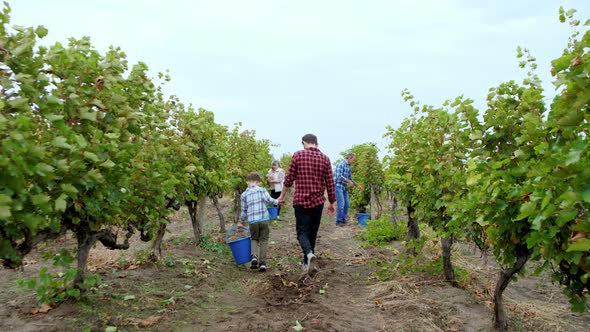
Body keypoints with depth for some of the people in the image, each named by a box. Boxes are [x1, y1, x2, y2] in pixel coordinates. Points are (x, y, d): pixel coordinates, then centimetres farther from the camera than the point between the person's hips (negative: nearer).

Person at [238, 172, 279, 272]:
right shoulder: (262, 190, 3)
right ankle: (262, 263, 6)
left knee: (254, 239, 19)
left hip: (252, 221, 1)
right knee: (263, 240, 10)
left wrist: (241, 222, 25)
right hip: (264, 219, -1)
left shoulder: (244, 194, 8)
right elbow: (268, 199, -14)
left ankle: (254, 256, -5)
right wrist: (276, 201, 4)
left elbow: (244, 210, 13)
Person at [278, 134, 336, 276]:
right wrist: (332, 203, 13)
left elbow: (289, 178, -2)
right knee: (312, 232, 15)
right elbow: (330, 183, 3)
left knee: (302, 231, 2)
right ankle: (307, 262, 25)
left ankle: (309, 254, -25)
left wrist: (282, 195, 12)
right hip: (318, 201, 3)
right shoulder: (325, 158, 3)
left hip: (301, 200, -2)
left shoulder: (297, 155, -3)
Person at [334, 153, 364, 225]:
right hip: (338, 186, -9)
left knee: (347, 204, 5)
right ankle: (339, 221, -3)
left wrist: (358, 185, 14)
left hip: (344, 187, 9)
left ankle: (343, 220, 14)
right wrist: (349, 181, -17)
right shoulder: (341, 164, -12)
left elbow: (350, 179, 22)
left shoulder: (348, 167, 15)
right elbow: (339, 176, -22)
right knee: (341, 204, -11)